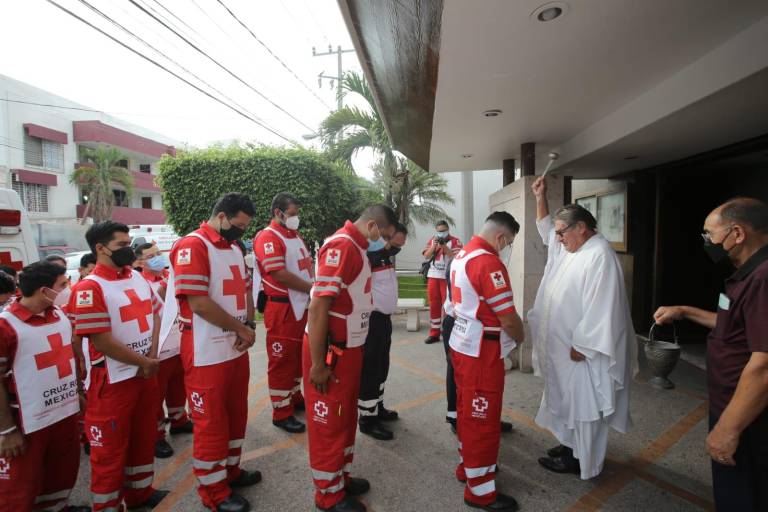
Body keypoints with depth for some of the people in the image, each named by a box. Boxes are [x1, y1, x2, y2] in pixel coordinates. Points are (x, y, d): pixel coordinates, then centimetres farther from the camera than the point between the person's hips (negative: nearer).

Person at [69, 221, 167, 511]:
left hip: (146, 374, 7)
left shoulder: (138, 278, 5)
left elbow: (155, 315, 11)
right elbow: (101, 341, -20)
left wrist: (152, 358, -2)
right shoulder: (89, 288, -17)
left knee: (144, 437, 21)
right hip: (113, 380, -7)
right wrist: (145, 362, -12)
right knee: (110, 447, 10)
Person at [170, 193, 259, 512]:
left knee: (236, 413, 20)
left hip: (237, 349, 8)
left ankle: (230, 470, 39)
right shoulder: (191, 247, -16)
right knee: (210, 421, 8)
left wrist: (249, 326, -4)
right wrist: (241, 330, -14)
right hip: (207, 355, -8)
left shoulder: (234, 248, 11)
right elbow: (199, 302, -23)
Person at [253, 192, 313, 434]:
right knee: (282, 359, 3)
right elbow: (280, 274, -22)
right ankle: (281, 412, 16)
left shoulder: (296, 236, 14)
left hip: (302, 306, 9)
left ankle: (295, 397, 36)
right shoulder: (267, 237, -14)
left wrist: (313, 290, -2)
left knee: (298, 355, 19)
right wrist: (313, 288, -15)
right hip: (282, 308, -8)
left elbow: (307, 265, 16)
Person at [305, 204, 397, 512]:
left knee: (346, 418, 21)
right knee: (328, 424, 8)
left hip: (349, 348, 9)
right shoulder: (341, 247, -21)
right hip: (330, 352, -9)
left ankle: (341, 477, 40)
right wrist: (317, 364, -21)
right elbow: (318, 305, -25)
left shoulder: (357, 248, 10)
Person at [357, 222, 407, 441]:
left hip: (384, 318, 10)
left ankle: (377, 407, 37)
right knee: (369, 369, 1)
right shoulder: (367, 254, -19)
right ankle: (367, 419, 16)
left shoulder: (387, 254, 11)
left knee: (381, 366, 20)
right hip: (371, 320, -10)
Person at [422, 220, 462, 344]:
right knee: (434, 305, 9)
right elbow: (426, 256, 1)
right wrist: (434, 245, -12)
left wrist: (444, 245, -20)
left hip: (448, 277, -4)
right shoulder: (432, 240, 10)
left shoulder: (455, 241, -3)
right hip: (433, 277, 5)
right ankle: (434, 333, 18)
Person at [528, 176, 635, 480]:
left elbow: (599, 306, -26)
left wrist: (581, 345, -23)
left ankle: (581, 461, 21)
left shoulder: (600, 255, -21)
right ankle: (571, 444, 36)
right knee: (569, 399, 20)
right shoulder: (567, 247, 8)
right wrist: (540, 197, 13)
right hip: (563, 344, 9)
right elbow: (544, 227, 24)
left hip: (582, 348, -9)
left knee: (583, 404, 6)